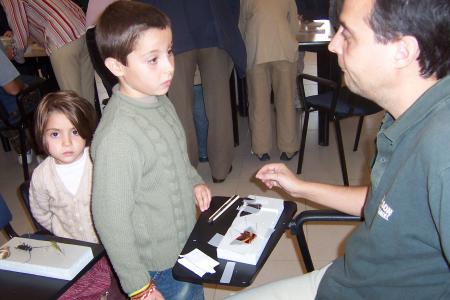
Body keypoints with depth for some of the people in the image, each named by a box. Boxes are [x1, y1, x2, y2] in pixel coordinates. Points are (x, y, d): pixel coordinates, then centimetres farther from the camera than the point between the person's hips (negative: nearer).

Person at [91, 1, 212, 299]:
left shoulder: (160, 101, -5)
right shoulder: (116, 137, -31)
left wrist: (194, 181, -1)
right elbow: (111, 219, -24)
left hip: (188, 242, 8)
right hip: (161, 268, -8)